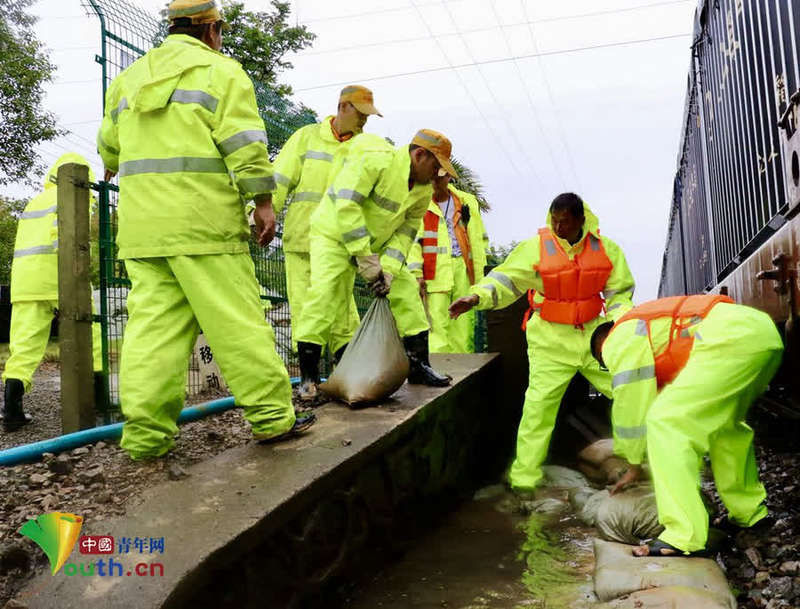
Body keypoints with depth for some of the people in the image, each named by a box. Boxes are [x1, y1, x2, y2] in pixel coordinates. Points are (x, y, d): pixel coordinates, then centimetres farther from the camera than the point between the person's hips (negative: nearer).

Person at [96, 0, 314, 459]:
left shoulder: (130, 77, 23)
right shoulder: (220, 71, 4)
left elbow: (110, 142, 34)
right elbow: (245, 143, -8)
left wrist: (113, 168, 55)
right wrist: (264, 203, -5)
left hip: (141, 223, 6)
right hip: (203, 218, -6)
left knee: (153, 322, 4)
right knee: (237, 319, -4)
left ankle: (145, 434, 3)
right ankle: (272, 417, 1)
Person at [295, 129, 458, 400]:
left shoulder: (424, 189, -3)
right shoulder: (375, 159, -27)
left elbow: (406, 230, -5)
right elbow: (346, 206, -32)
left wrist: (389, 268, -21)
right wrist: (365, 258, -32)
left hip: (377, 243, 7)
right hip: (335, 234, -7)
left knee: (407, 289, 0)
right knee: (325, 293, -23)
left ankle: (419, 365, 10)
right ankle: (308, 376, -12)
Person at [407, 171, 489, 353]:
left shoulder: (467, 202, 14)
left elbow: (480, 239, 15)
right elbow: (413, 239, -1)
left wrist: (478, 275, 9)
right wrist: (417, 274, -11)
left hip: (463, 268, 3)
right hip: (436, 272, -3)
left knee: (464, 323, 1)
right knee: (438, 325, -9)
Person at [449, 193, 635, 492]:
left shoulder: (605, 249, 0)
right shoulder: (536, 248, -8)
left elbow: (619, 292, 9)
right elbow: (505, 280, -8)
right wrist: (476, 296, -25)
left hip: (594, 334, 4)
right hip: (551, 340, -3)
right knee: (540, 403, -9)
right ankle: (523, 478, 3)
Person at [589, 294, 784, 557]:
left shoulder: (619, 341, 7)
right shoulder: (646, 328, 33)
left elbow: (631, 406, 8)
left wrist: (635, 465, 20)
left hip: (732, 339, -11)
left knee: (665, 422, -10)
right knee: (725, 422, 29)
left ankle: (683, 537, -13)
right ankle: (750, 511, 40)